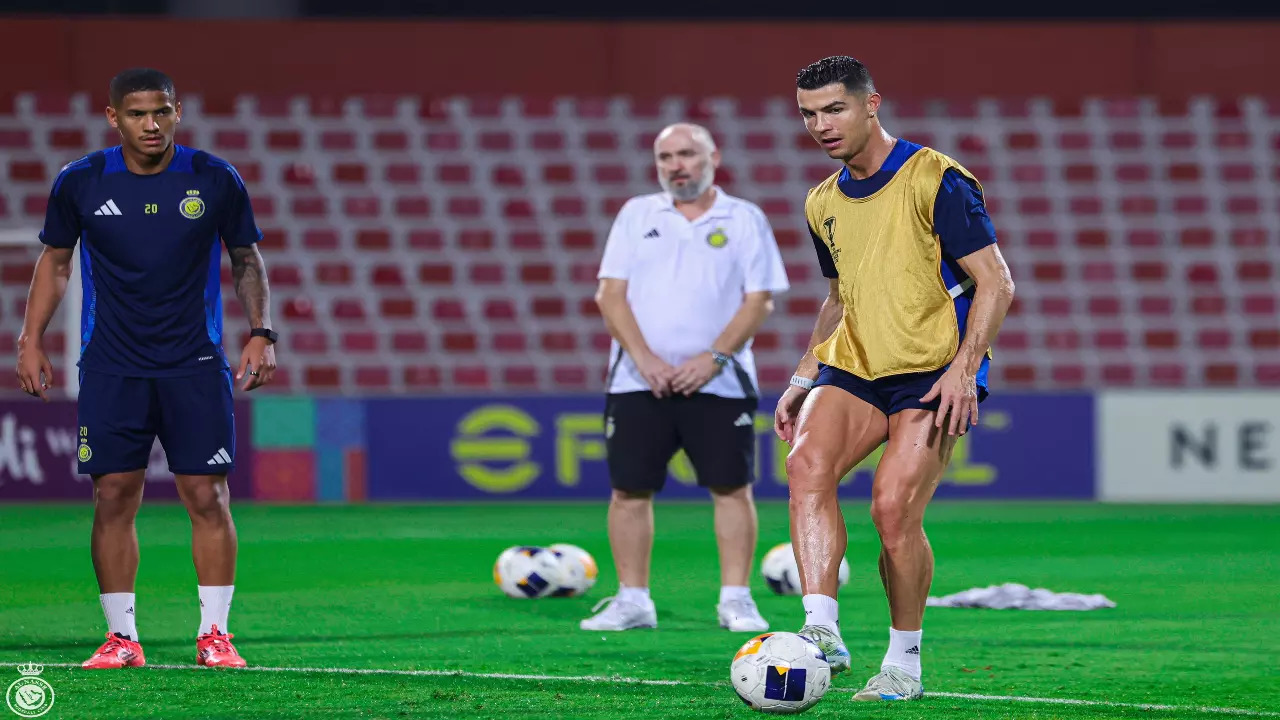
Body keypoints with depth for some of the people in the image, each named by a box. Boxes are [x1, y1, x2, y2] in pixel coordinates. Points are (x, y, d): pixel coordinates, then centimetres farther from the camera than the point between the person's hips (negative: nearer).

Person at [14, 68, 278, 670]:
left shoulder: (216, 180, -3)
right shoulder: (80, 183, -2)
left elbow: (247, 259, 9)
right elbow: (55, 259, 11)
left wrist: (260, 333, -1)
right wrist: (31, 340, 6)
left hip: (194, 366, 0)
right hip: (110, 368, 1)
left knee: (207, 497, -5)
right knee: (114, 499, -1)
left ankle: (214, 634, 3)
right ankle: (121, 637, 8)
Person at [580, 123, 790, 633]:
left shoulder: (744, 220, 5)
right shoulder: (636, 215, 10)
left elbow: (759, 301, -1)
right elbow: (611, 293, 3)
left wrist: (712, 359, -13)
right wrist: (645, 359, -10)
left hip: (717, 381, -1)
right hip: (639, 381, 2)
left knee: (732, 488, -5)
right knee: (629, 490, -1)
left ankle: (735, 600, 1)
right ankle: (633, 600, 6)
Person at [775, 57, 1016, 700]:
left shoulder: (935, 181, -7)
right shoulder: (823, 203, 14)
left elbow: (995, 283, -9)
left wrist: (964, 366, -20)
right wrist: (803, 379, 17)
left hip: (932, 374, -5)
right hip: (852, 369, 6)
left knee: (894, 507, -18)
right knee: (807, 463, -24)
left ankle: (904, 663, 1)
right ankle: (822, 633, -31)